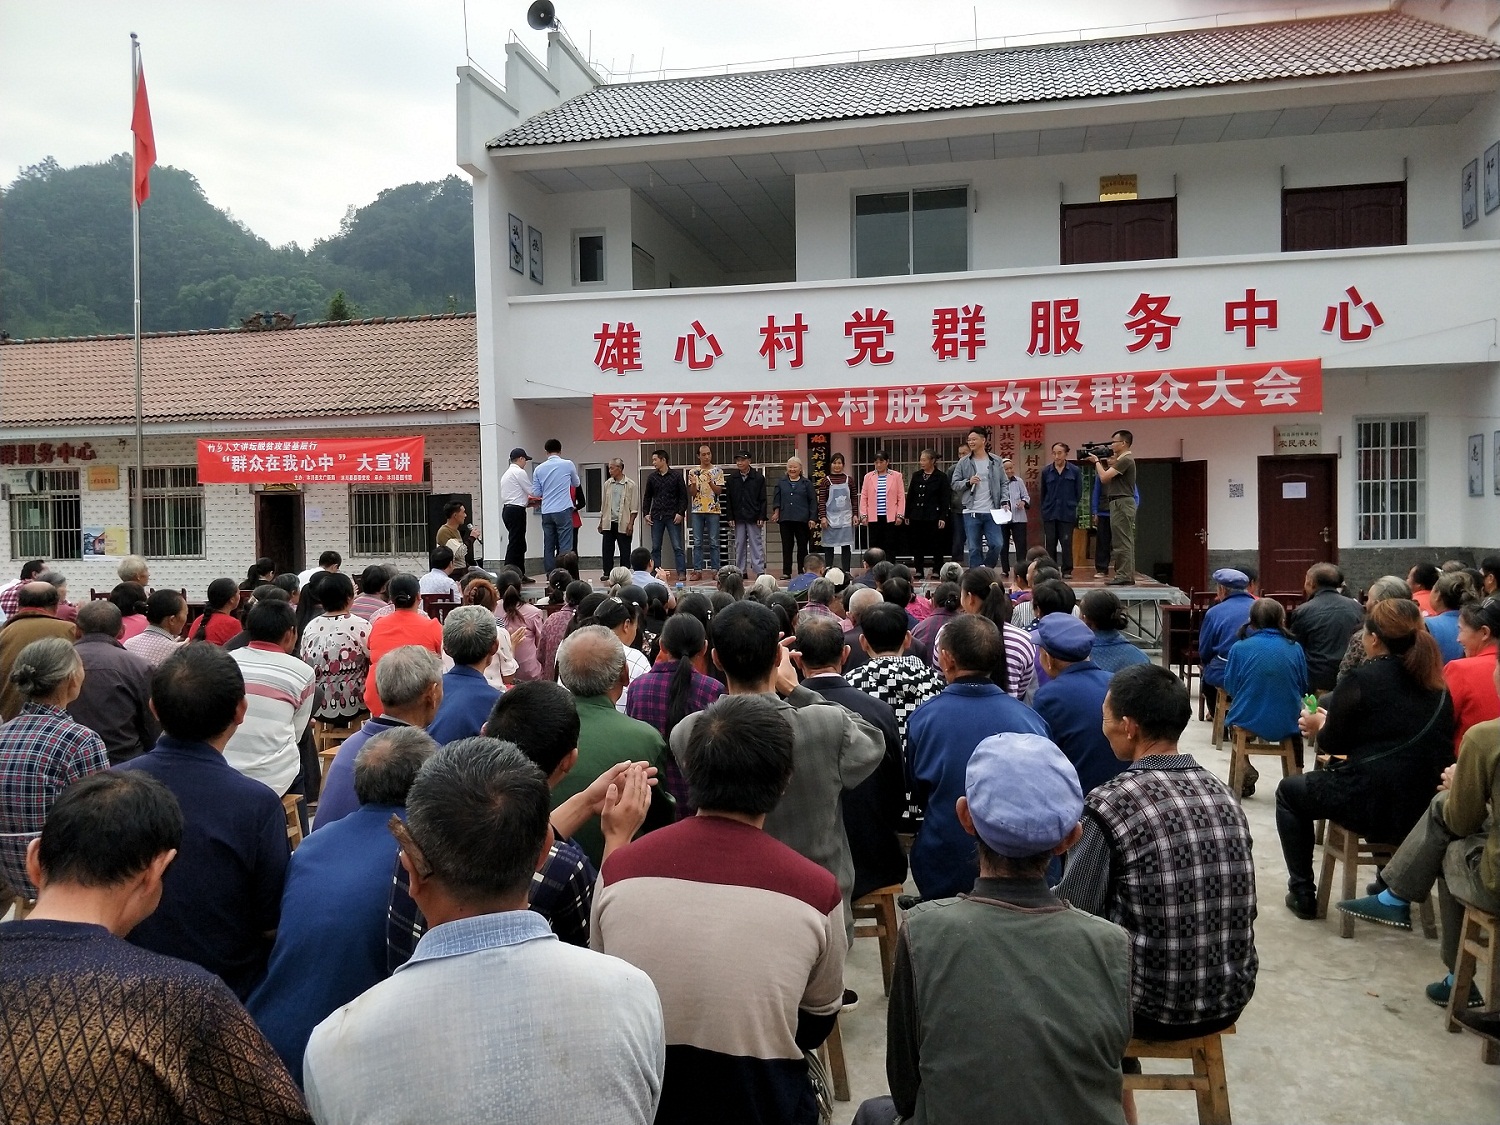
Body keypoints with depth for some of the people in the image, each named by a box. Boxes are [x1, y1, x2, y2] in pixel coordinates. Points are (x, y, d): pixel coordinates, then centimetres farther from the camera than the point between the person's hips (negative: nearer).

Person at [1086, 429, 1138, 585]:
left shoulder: (1126, 460, -14)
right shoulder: (1122, 460, 18)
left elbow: (1104, 477, -18)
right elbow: (1106, 477, 16)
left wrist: (1096, 461, -3)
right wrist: (1101, 461, 7)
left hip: (1122, 503, -11)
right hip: (1119, 504, 11)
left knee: (1122, 542, -9)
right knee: (1124, 542, 12)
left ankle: (1125, 576, -8)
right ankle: (1126, 576, 17)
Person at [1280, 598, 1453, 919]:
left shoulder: (1362, 679, -12)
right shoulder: (1436, 686, 8)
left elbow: (1331, 744, -7)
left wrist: (1320, 726, 17)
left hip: (1369, 807, -7)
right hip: (1421, 810, 7)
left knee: (1288, 792, 19)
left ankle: (1302, 893, 18)